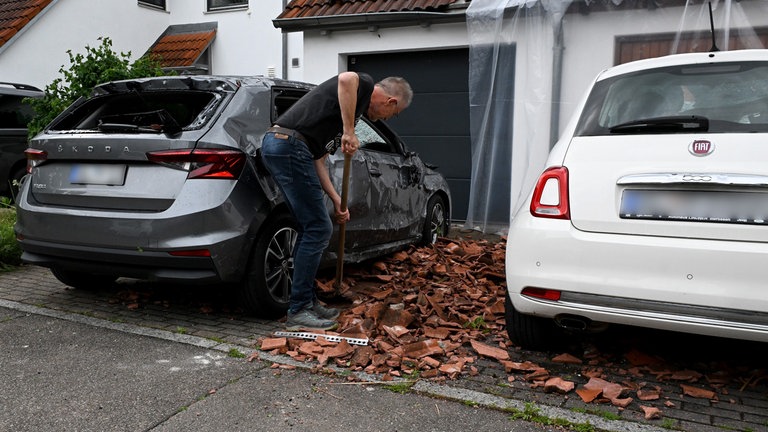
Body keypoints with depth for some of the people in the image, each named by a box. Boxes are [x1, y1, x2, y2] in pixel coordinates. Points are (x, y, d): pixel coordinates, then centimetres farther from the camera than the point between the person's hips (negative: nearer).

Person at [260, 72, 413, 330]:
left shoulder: (357, 106, 28)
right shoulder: (364, 86, 4)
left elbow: (318, 160, 25)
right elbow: (346, 78, -25)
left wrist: (337, 201, 23)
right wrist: (349, 131, -18)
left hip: (275, 145, 10)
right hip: (289, 145, -10)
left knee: (311, 230, 16)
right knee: (318, 230, -4)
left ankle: (307, 301, 23)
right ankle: (298, 311, 3)